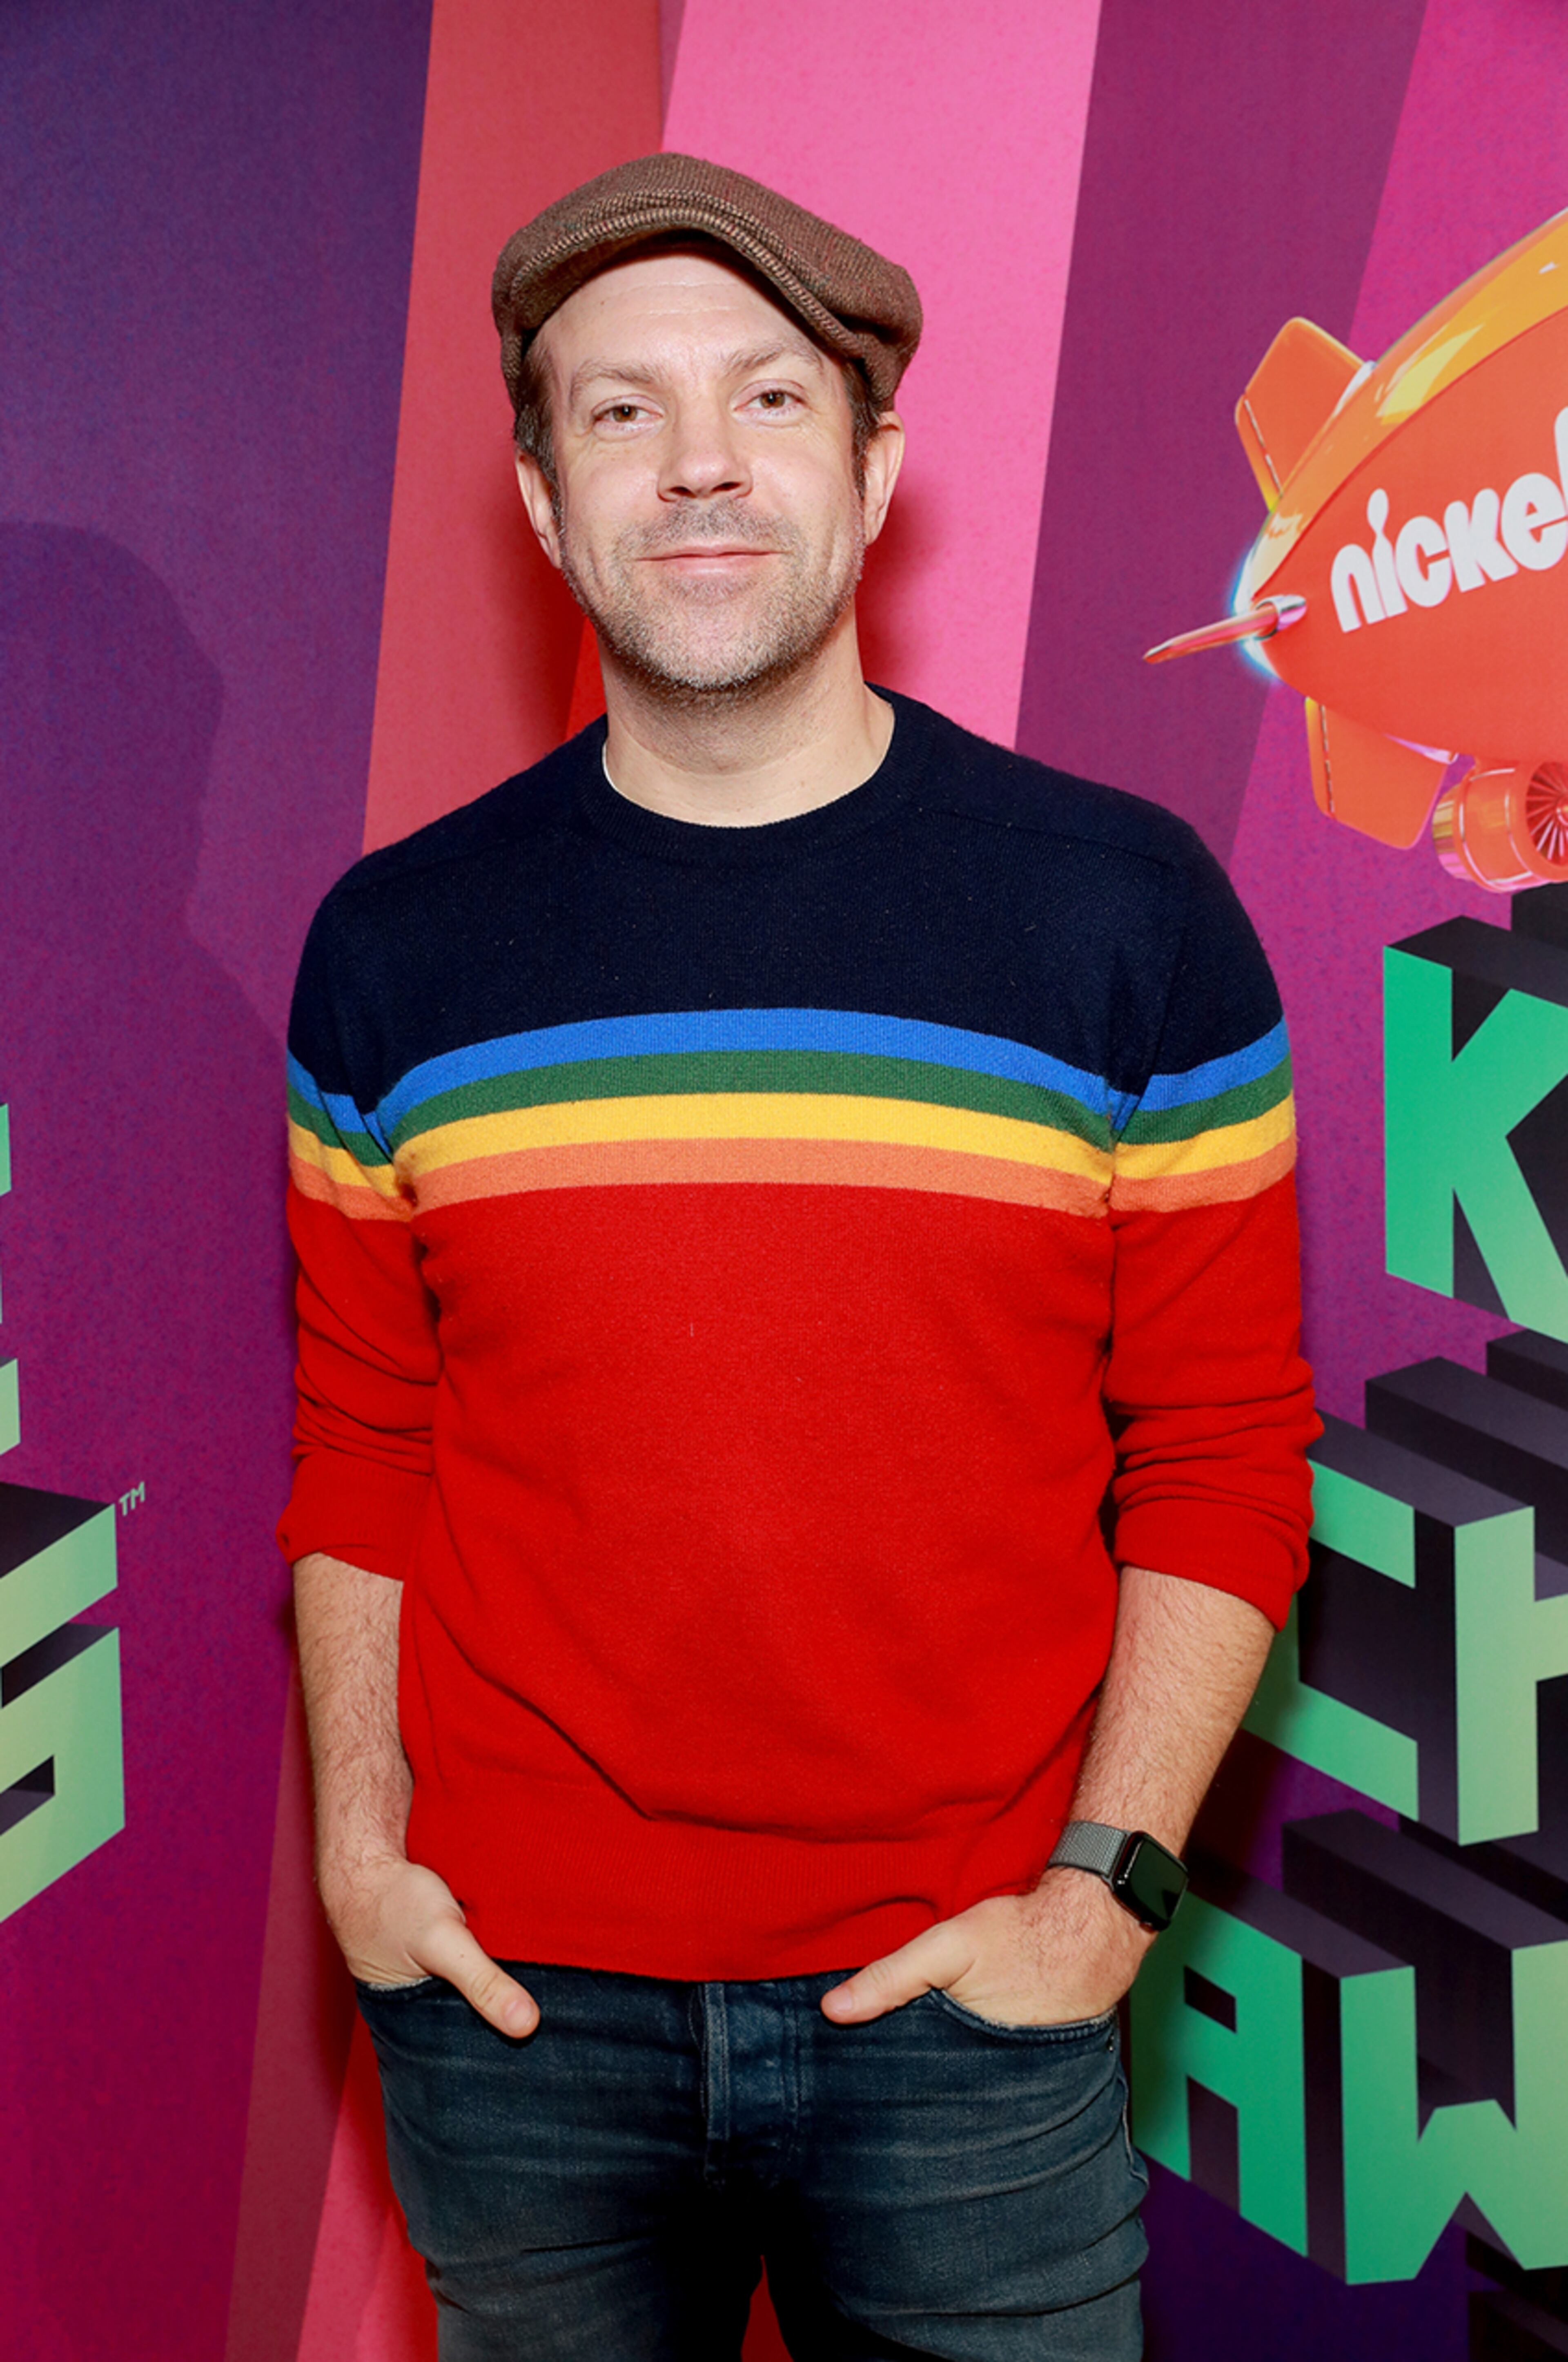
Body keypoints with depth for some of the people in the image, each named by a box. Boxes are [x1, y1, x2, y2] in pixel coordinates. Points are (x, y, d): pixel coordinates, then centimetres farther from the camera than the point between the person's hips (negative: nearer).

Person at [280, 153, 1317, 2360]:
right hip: (515, 2002, 2)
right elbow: (359, 1454, 8)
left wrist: (1106, 1883, -8)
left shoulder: (1131, 913, -4)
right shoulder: (398, 946, 1)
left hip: (970, 2005, -1)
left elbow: (1224, 1460, -2)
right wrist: (359, 1844, 0)